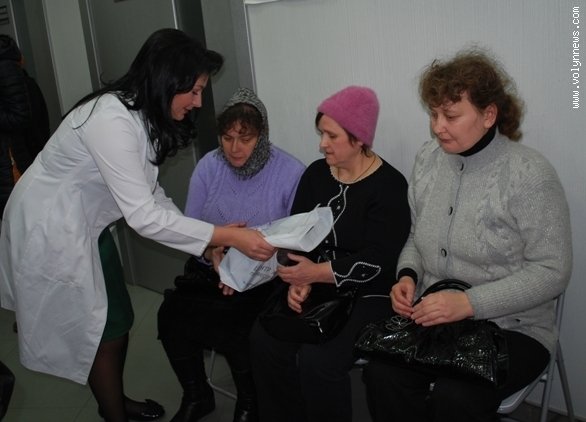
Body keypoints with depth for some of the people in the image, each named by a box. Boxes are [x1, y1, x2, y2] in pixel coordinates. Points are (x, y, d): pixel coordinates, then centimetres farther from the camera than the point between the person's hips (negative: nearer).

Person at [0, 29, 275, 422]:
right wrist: (228, 236, -31)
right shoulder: (112, 121, -31)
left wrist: (210, 238, -7)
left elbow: (149, 192, 2)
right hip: (51, 228, -9)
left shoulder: (143, 114, -1)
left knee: (119, 319, 17)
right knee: (103, 330, 3)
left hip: (85, 224, 9)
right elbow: (143, 215, -32)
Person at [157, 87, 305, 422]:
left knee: (235, 325, -29)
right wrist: (211, 249, -20)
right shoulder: (209, 166, 1)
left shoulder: (291, 172, -10)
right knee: (171, 313, -19)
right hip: (210, 267, 4)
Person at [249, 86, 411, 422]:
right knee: (264, 338, -15)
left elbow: (375, 261, -18)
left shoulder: (389, 186, -12)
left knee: (317, 360, -26)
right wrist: (299, 279, -12)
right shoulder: (316, 173, 7)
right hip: (316, 287, 6)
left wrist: (316, 273, -22)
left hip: (368, 295, -6)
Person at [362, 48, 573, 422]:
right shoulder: (428, 158, 5)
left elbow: (552, 272, -14)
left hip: (510, 329, -4)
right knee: (381, 374, -23)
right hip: (432, 318, 4)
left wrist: (469, 302, -22)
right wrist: (408, 276, -5)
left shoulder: (530, 174, -13)